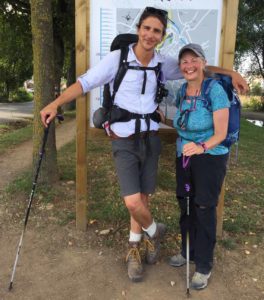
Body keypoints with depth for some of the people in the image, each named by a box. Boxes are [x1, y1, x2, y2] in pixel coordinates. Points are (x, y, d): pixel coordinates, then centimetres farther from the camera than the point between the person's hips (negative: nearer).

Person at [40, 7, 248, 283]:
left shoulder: (163, 64, 4)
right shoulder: (117, 58, -8)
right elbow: (86, 82, -7)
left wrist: (230, 72, 7)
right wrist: (56, 103, -18)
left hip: (150, 138, 4)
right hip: (124, 142, -4)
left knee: (143, 198, 11)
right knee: (133, 203, -13)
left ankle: (133, 249, 33)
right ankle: (154, 232, 23)